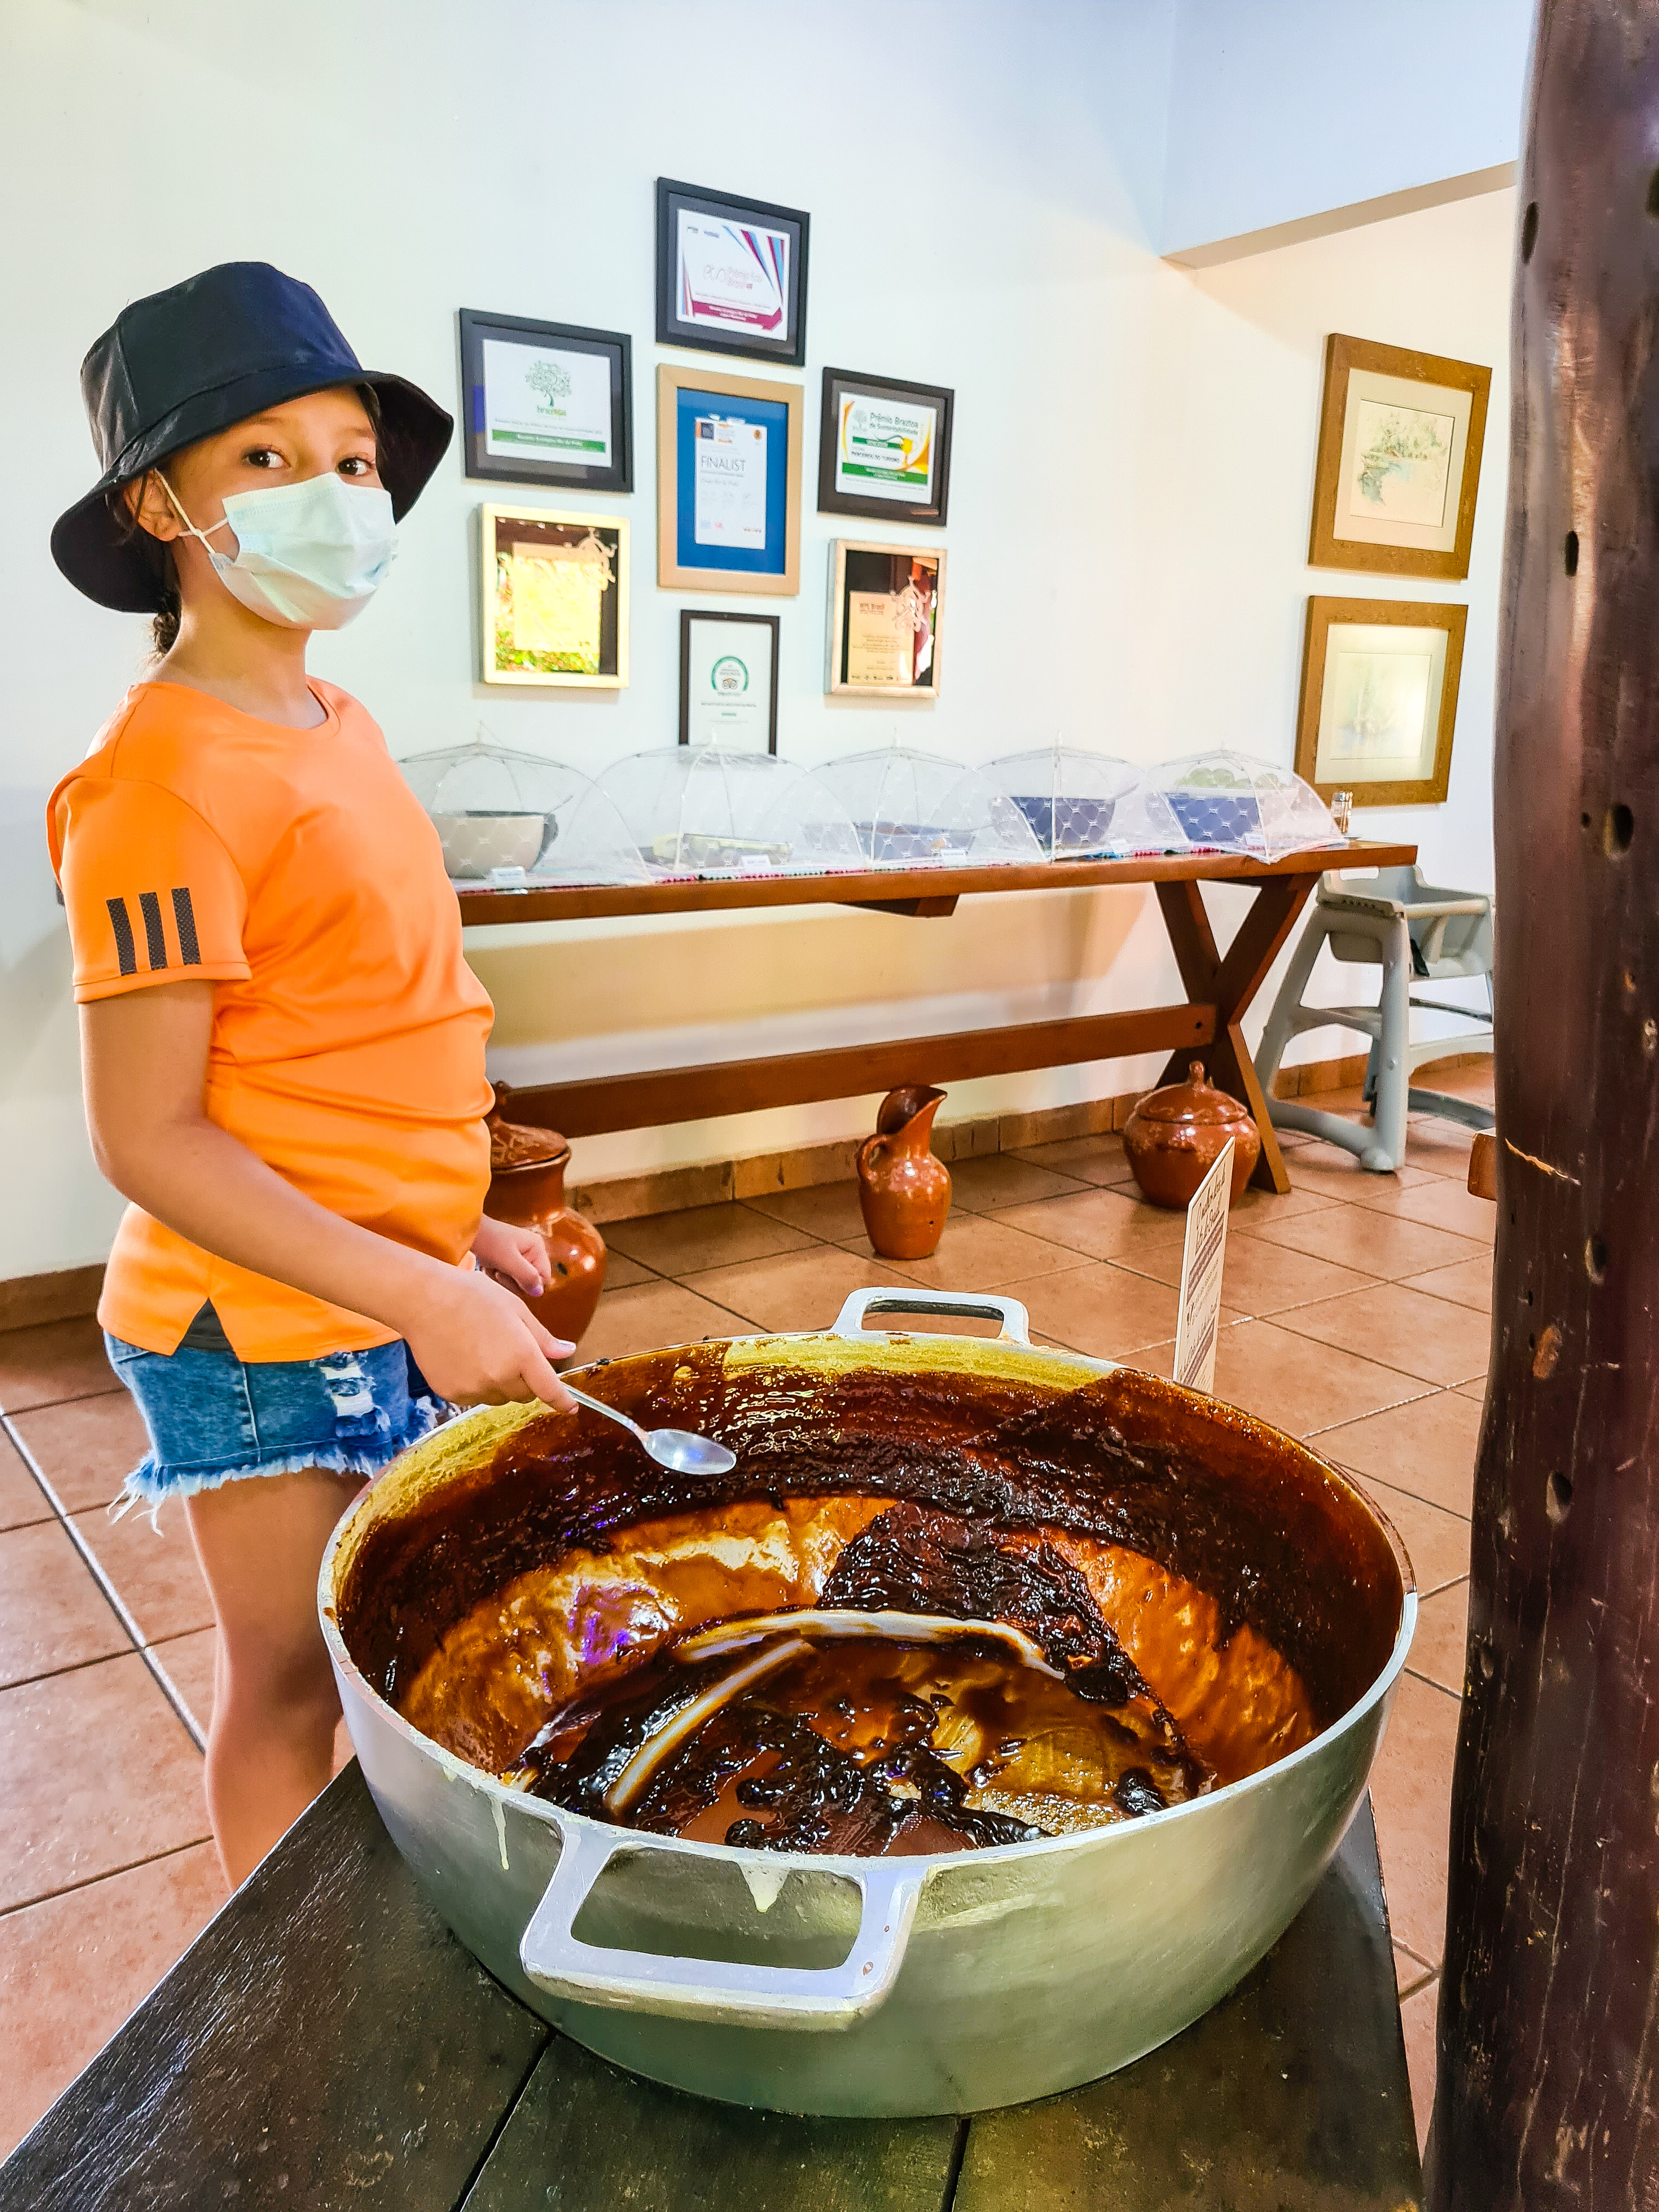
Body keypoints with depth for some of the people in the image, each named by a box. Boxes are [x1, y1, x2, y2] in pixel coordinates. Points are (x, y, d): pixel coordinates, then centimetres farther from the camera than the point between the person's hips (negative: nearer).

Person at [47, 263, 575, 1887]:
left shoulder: (336, 728, 7)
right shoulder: (162, 777, -19)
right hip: (268, 1331, -8)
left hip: (396, 1296, 8)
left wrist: (456, 1231, 12)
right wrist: (414, 1295, -24)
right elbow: (147, 1139, -20)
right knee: (291, 1690, 12)